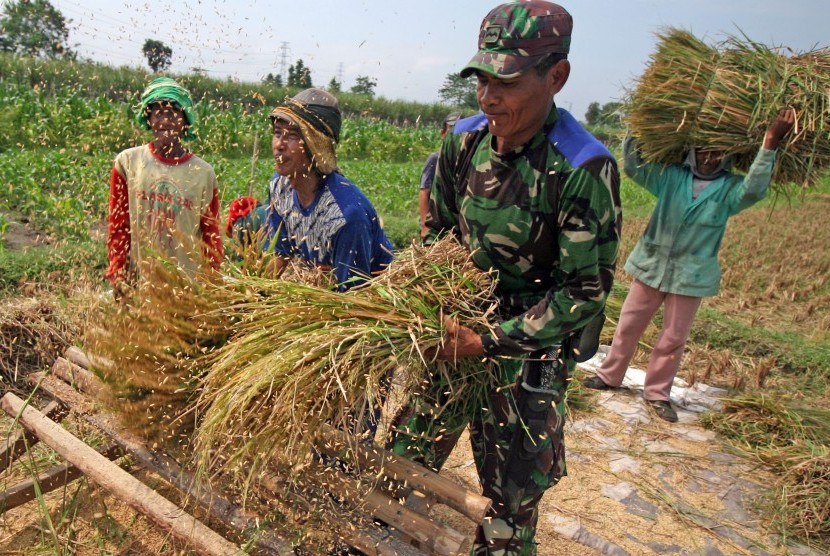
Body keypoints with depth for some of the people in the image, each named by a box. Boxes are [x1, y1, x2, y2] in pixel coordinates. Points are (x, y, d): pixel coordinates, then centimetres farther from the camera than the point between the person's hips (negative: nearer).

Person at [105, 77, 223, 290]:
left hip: (191, 283, 0)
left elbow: (211, 234, 5)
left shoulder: (204, 173, 2)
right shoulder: (127, 162, 3)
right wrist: (117, 274, 1)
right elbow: (117, 226, 5)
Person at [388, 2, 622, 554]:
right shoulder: (464, 140, -4)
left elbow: (586, 291, -17)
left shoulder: (585, 168, -20)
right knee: (405, 457, 17)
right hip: (456, 329, 5)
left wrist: (488, 343, -21)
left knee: (513, 497, 11)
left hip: (530, 352, -4)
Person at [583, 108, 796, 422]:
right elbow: (633, 165, -7)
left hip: (691, 275, -1)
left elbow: (754, 190, -26)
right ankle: (609, 376, 30)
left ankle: (657, 393, 25)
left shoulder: (731, 189, -5)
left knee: (674, 338, 9)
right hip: (652, 266, 1)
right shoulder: (671, 176, -2)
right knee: (629, 325, 12)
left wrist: (770, 143, -34)